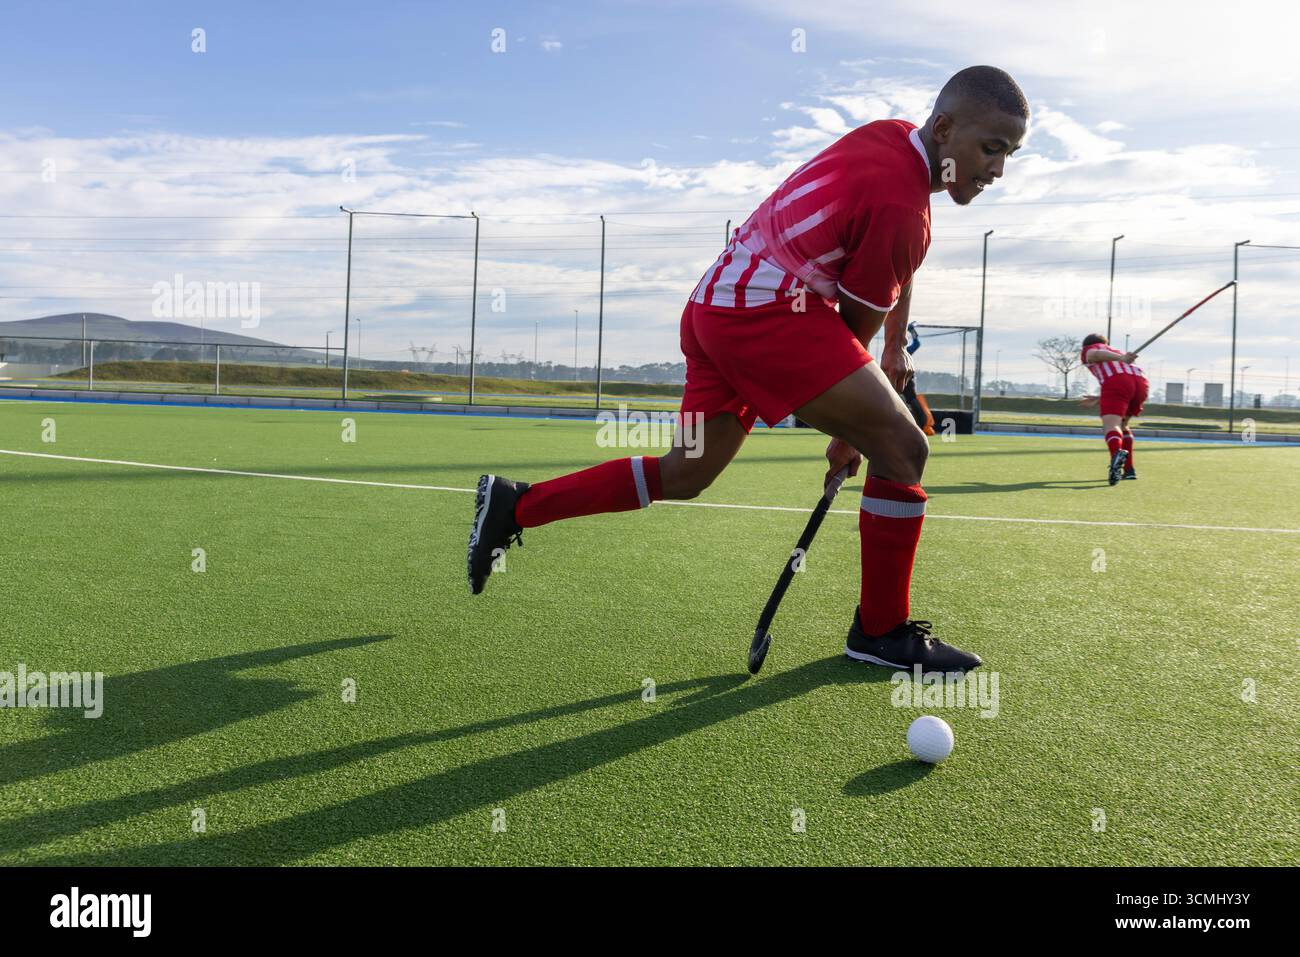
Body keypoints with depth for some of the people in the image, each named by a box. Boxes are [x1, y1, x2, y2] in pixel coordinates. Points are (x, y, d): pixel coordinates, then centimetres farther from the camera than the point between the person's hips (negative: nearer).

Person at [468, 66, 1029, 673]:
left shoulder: (890, 136, 15)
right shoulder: (901, 206, -13)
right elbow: (855, 324, -6)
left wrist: (893, 351, 26)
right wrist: (848, 431, 7)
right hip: (767, 311, -10)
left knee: (686, 474, 15)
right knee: (902, 448, -8)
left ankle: (514, 506, 20)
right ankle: (882, 631, 4)